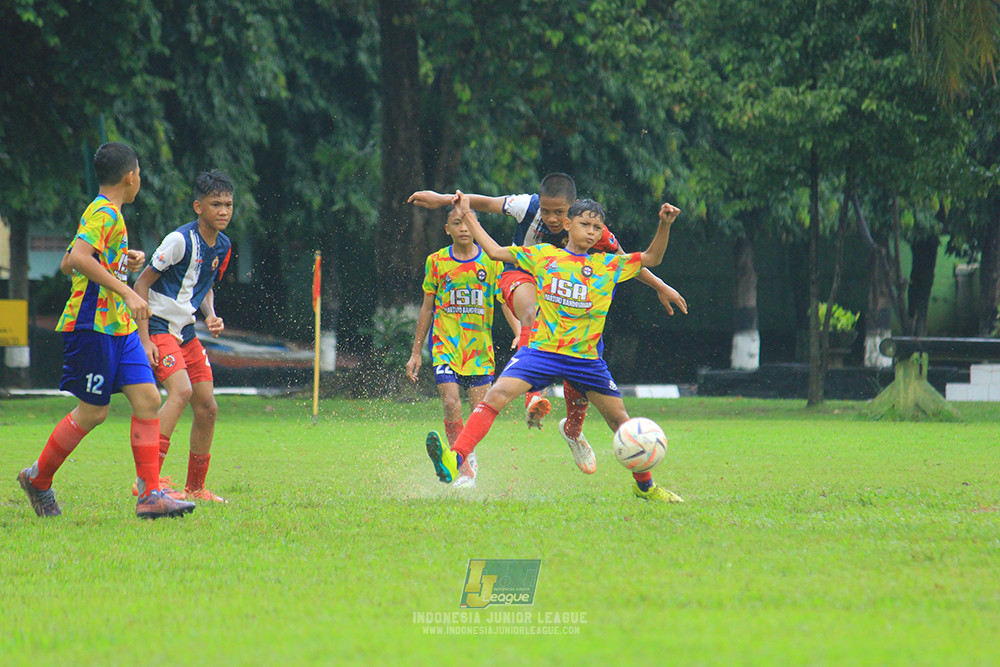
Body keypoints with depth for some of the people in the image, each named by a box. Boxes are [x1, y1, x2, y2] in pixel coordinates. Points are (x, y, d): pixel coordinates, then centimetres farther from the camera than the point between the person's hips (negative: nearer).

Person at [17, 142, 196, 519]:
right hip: (93, 326, -10)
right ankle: (37, 480, 17)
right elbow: (78, 258, -29)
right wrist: (127, 292, -31)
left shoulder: (106, 213, 17)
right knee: (93, 411, -2)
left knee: (148, 399, -2)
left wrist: (124, 261, 18)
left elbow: (70, 262, 25)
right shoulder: (105, 213, -13)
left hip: (118, 327, 10)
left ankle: (150, 495, -6)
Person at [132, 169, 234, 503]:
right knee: (181, 391, -27)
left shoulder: (223, 246, 6)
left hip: (186, 332, 8)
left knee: (207, 408, 5)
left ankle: (195, 487, 18)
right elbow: (142, 284, -14)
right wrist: (144, 339, -19)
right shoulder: (181, 240, -18)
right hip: (158, 327, -8)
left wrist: (211, 315, 1)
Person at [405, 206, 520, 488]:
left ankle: (468, 458, 20)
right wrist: (416, 352, 11)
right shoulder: (436, 262, 3)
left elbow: (506, 303, 2)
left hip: (480, 346, 1)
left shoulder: (491, 261, 1)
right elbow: (427, 308, 11)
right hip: (445, 345, -1)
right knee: (451, 403, -18)